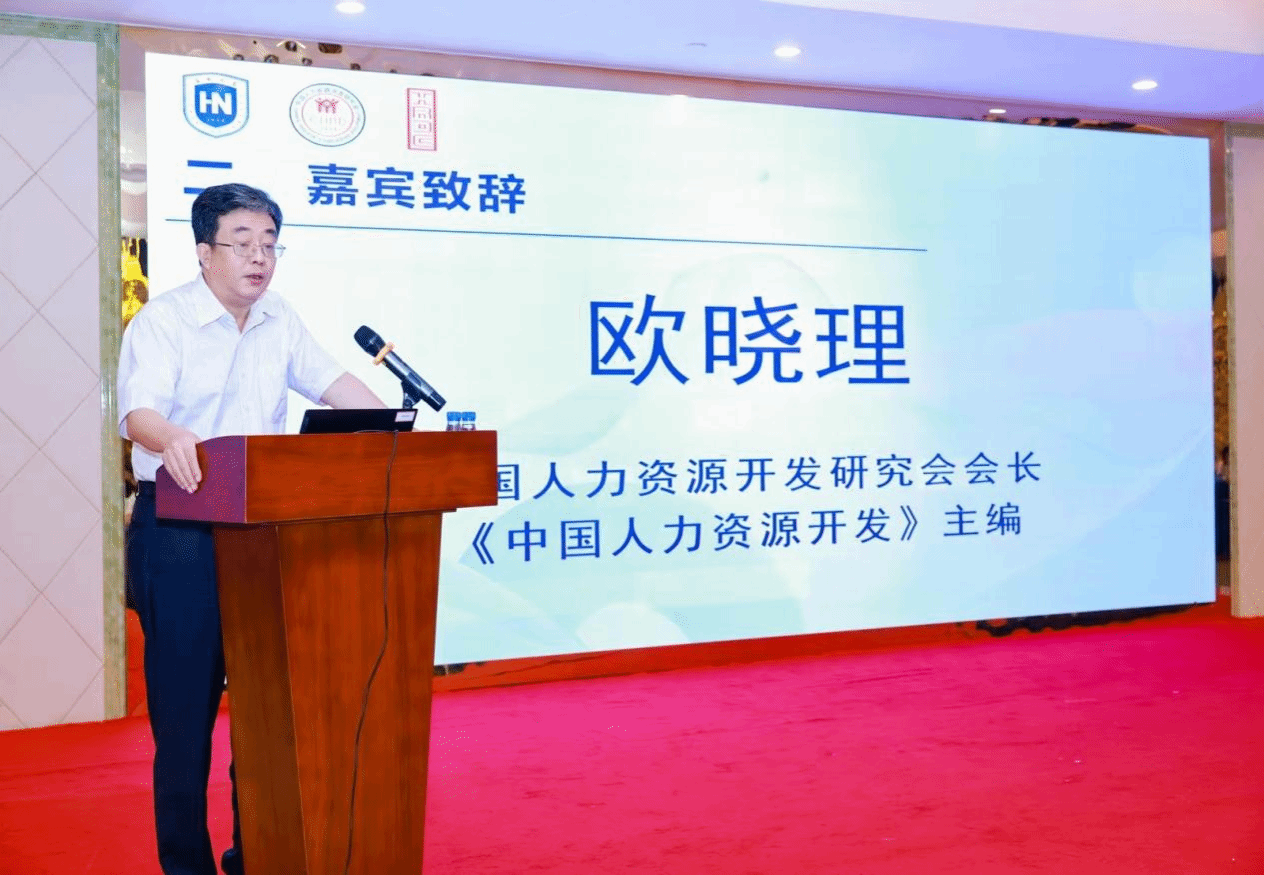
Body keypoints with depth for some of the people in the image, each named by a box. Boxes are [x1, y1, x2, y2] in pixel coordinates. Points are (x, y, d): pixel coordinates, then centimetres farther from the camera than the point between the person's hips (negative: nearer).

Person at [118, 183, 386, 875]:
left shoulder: (280, 320, 11)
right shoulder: (160, 322, -8)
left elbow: (331, 382, 13)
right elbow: (138, 409, -22)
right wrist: (172, 439, -45)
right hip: (180, 534, -5)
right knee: (185, 702, 0)